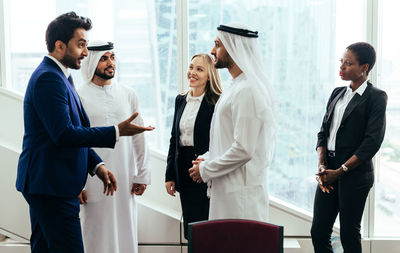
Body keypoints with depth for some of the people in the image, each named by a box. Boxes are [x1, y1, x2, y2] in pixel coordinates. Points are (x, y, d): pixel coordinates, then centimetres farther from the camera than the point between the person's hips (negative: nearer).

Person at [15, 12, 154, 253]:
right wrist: (116, 132, -21)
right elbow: (63, 134, -23)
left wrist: (97, 165, 11)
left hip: (44, 182, 11)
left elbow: (72, 132, 21)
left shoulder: (59, 76, 17)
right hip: (52, 186, -11)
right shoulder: (48, 78, -16)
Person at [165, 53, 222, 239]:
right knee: (190, 225, 13)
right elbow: (174, 139, 14)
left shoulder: (217, 103, -10)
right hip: (183, 171, 6)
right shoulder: (180, 100, 11)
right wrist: (170, 175, 12)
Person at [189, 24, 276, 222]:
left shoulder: (247, 91, -18)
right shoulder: (236, 87, 16)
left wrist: (205, 170, -12)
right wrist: (207, 159, 9)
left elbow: (243, 150, -23)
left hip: (240, 191, -10)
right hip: (228, 188, 10)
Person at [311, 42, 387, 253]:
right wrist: (321, 165, -4)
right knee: (318, 233, 5)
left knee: (349, 235, 2)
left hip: (355, 174, -6)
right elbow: (324, 131, 12)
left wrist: (340, 171, -13)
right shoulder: (337, 93, 15)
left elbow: (372, 141, -12)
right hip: (330, 171, 6)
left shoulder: (376, 97, -5)